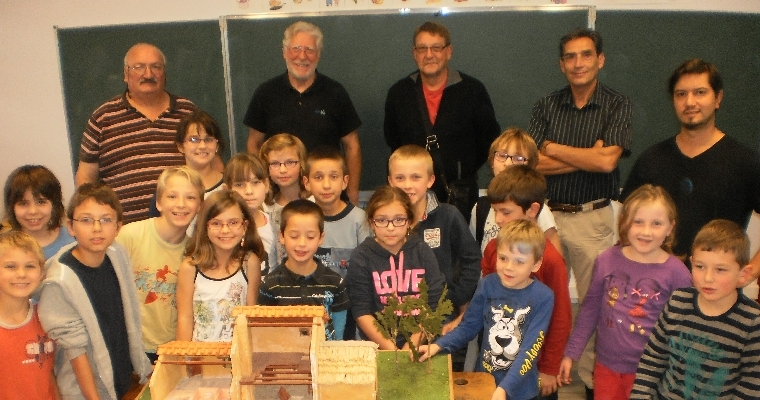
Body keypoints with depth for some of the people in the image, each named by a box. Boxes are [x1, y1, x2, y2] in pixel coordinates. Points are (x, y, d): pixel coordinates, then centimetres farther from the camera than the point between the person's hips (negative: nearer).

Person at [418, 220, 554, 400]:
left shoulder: (543, 297, -17)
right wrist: (437, 346, -15)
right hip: (484, 381, 3)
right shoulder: (488, 285, -8)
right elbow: (468, 326, 0)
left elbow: (530, 349, -21)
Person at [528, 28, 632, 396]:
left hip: (593, 218, -2)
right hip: (549, 214, 2)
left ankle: (593, 377, 23)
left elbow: (607, 161, -16)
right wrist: (588, 156, -12)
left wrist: (552, 148, -8)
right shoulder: (546, 106, 5)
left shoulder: (616, 105, -2)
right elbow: (533, 163, -6)